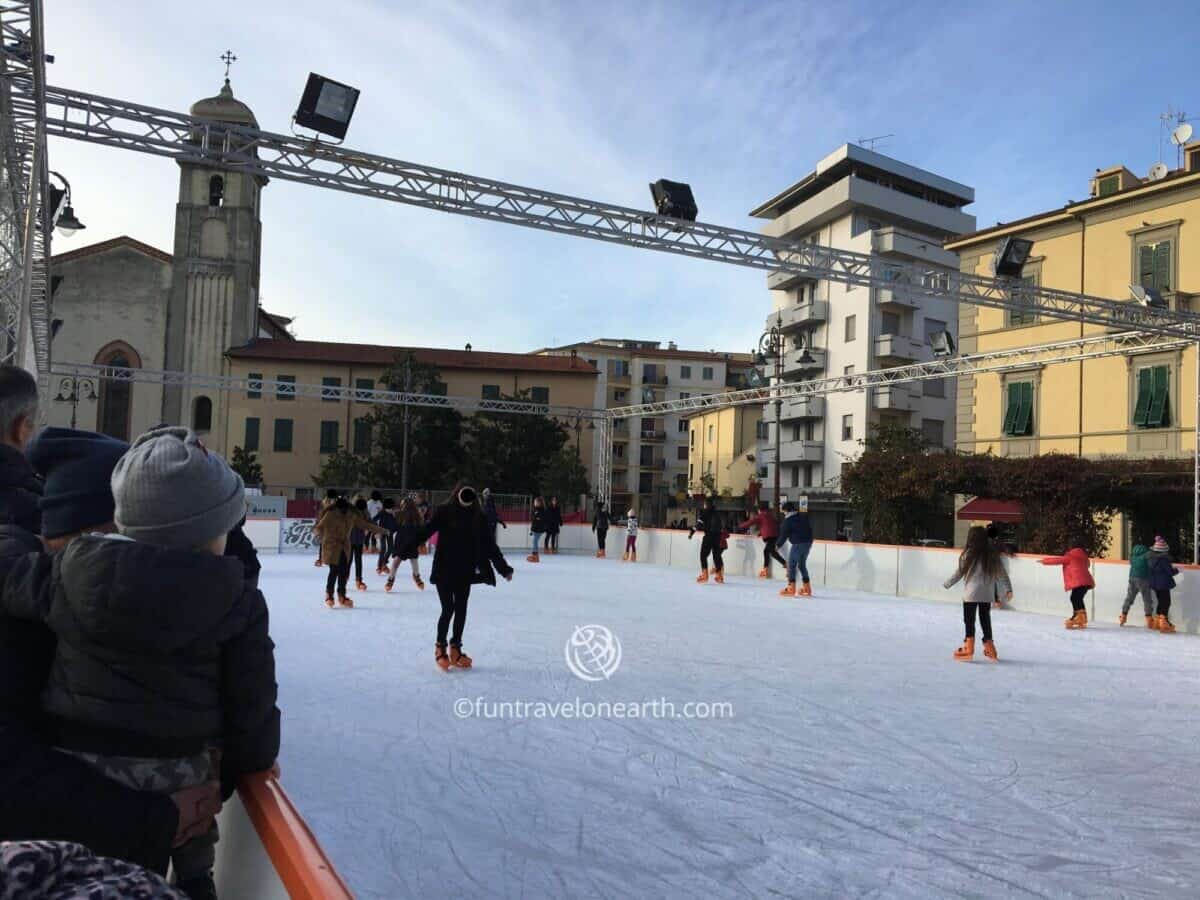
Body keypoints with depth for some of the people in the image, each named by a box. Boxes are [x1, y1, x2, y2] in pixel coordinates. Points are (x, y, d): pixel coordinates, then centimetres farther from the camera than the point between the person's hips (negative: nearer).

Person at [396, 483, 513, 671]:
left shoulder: (477, 517, 0)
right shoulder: (444, 512, -10)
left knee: (461, 610, 8)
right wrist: (402, 552, -23)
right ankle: (440, 647, 15)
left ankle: (455, 648, 23)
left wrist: (504, 568, 6)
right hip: (444, 570, -3)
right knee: (448, 609, -5)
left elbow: (489, 544, 5)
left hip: (465, 572, 4)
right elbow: (423, 532, -14)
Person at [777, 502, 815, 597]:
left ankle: (791, 588, -5)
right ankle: (806, 588, 19)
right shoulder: (803, 516, 10)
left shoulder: (788, 520, -9)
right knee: (802, 565, 17)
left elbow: (784, 535, -4)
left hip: (798, 544, -7)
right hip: (808, 542, 7)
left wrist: (778, 544, 9)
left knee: (791, 565, 0)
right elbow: (810, 529, 18)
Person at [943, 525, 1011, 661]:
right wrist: (1008, 589, 7)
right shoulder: (993, 555, 2)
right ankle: (990, 648, 22)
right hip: (987, 595, 4)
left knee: (969, 620, 4)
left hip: (971, 594, -4)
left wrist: (947, 584, 10)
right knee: (985, 620, 15)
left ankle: (969, 648, 4)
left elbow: (959, 572, -1)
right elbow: (1002, 573, 2)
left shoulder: (968, 554, -7)